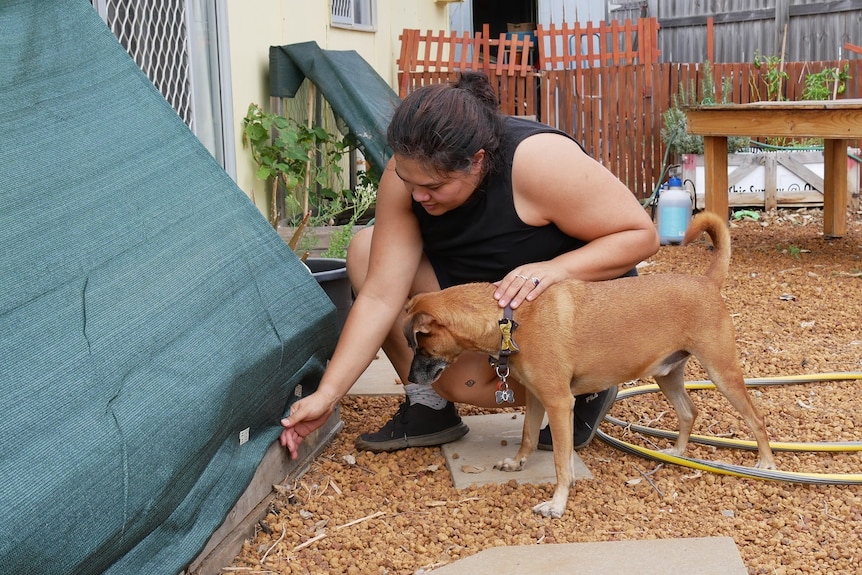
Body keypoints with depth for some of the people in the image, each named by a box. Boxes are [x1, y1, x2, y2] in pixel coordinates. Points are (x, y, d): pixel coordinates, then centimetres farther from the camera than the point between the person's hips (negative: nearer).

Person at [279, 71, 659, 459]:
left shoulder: (539, 161, -32)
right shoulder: (408, 174, -19)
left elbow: (642, 235, -23)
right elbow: (381, 296, -19)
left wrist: (557, 268, -38)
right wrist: (326, 395, -22)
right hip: (484, 299, 6)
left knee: (462, 377, -27)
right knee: (365, 250, -11)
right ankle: (428, 405, -3)